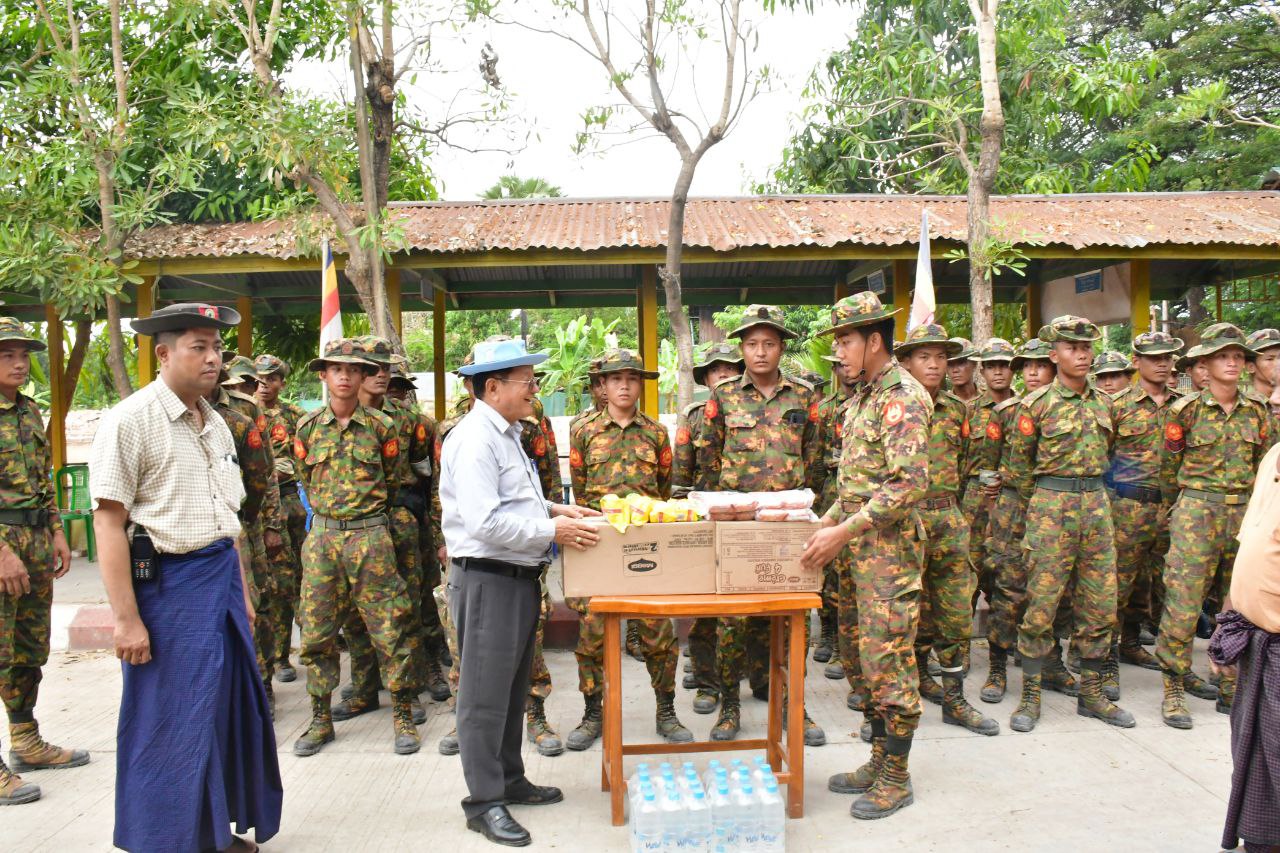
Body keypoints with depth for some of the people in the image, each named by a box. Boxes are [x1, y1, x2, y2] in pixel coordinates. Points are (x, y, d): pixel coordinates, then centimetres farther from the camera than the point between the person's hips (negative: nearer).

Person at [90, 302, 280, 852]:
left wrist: (242, 591, 17)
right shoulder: (130, 420, -11)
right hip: (166, 584, -7)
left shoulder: (215, 424, 12)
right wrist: (127, 619, -17)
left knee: (229, 706, 14)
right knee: (170, 722, 3)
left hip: (222, 577, 7)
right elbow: (108, 523, -15)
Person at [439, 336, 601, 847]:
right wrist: (551, 531, -19)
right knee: (486, 692, 1)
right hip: (487, 579, -10)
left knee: (513, 687, 19)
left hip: (519, 576, 10)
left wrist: (555, 509, 9)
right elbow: (485, 522, -25)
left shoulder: (507, 435, 14)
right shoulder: (474, 440, -17)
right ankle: (483, 801, 13)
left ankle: (509, 780, 34)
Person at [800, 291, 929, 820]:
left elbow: (909, 483, -23)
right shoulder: (863, 395, 15)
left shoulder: (902, 396, -14)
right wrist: (828, 520, 12)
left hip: (890, 548, -9)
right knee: (872, 657, 15)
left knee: (890, 660, -1)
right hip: (863, 547, 9)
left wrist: (843, 531, -22)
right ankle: (879, 762, 27)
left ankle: (896, 778, 12)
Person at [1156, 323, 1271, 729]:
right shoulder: (1187, 410, -4)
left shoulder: (1257, 411, 8)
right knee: (1182, 603, -7)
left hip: (1245, 514, 4)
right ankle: (1173, 692, 4)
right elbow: (1169, 467, 4)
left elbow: (1263, 466, 17)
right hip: (1196, 514, -4)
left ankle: (1231, 689, 22)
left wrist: (1252, 506, 17)